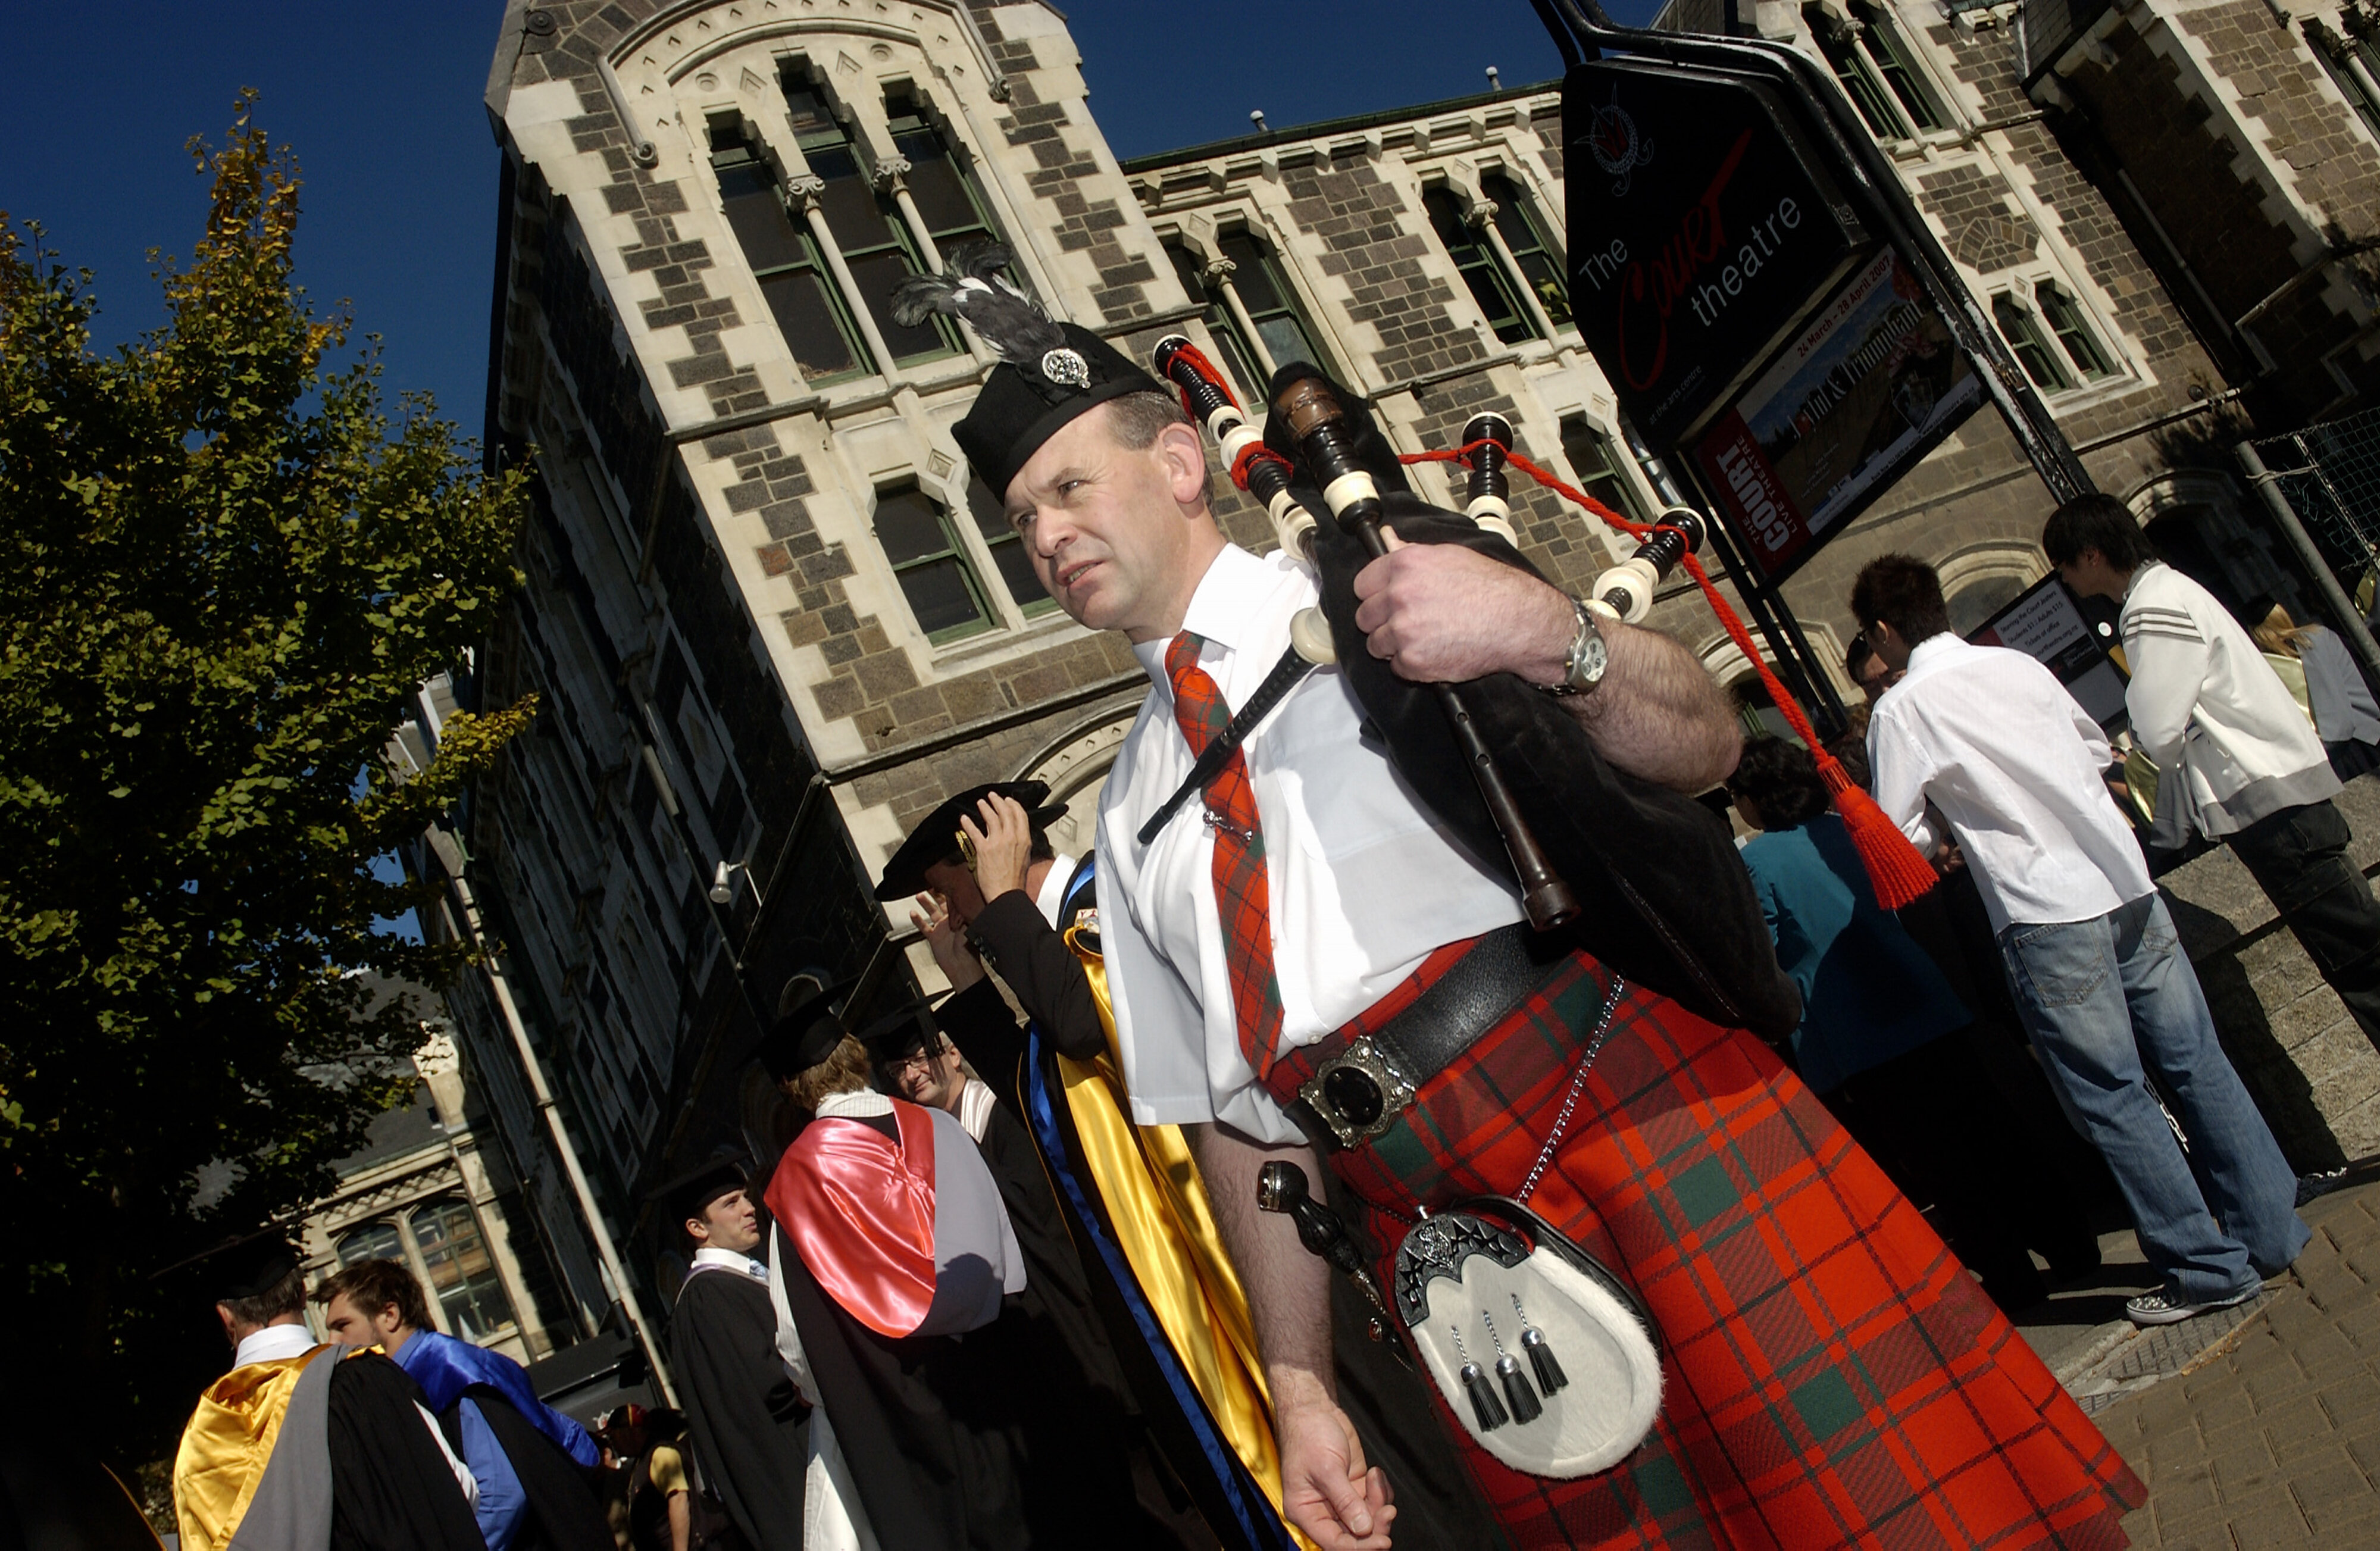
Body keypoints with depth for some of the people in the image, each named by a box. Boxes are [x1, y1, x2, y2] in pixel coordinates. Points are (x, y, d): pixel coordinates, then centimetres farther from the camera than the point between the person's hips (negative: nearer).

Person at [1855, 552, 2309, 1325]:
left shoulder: (1900, 710, -7)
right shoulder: (2019, 664, 10)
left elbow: (1899, 842, -4)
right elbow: (2098, 749, 23)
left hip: (2047, 918, -6)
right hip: (2129, 884, 6)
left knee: (2114, 1098, 3)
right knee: (2194, 1062, 13)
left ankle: (2208, 1266, 10)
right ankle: (2272, 1231, 21)